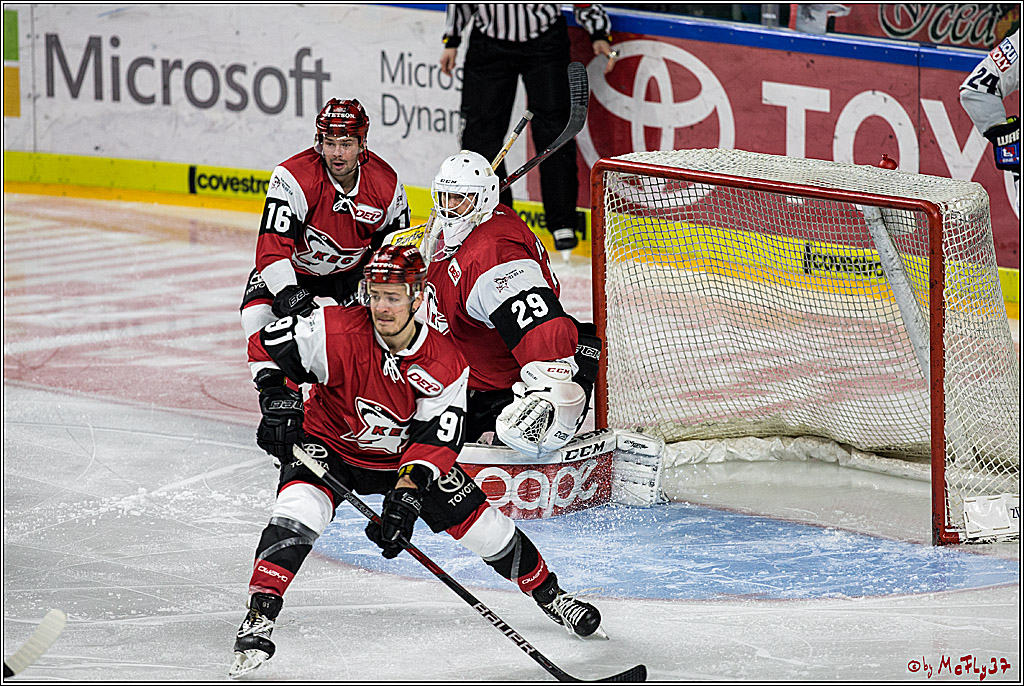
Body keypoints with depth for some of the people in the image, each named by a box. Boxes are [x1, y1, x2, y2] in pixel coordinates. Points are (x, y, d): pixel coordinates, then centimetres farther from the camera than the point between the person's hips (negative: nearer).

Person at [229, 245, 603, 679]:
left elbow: (435, 438, -25)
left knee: (479, 521, 1)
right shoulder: (338, 332, -27)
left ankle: (547, 593, 25)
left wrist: (407, 492, -39)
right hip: (329, 444, -2)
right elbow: (265, 345, -17)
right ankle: (259, 618, -28)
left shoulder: (446, 366, -22)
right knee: (299, 511, -30)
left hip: (407, 455, 2)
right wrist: (277, 398, -31)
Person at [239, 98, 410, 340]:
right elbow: (273, 245, -36)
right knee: (258, 316, -25)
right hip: (294, 266, -3)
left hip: (352, 267, 3)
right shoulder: (293, 177, -32)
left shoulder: (388, 185, -18)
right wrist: (286, 291, -50)